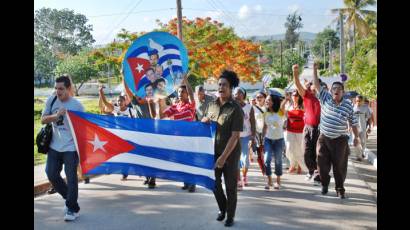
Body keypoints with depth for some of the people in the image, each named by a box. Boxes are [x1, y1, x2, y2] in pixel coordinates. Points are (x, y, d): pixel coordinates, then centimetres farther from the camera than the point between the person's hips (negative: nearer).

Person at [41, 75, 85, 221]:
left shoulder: (77, 105, -9)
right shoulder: (51, 100, 1)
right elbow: (43, 120, 2)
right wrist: (56, 115, -18)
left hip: (71, 147, -5)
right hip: (54, 146, 5)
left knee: (71, 177, -3)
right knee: (51, 174, 7)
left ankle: (73, 209, 10)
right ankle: (70, 198, 29)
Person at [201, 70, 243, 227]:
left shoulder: (235, 109, -15)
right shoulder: (212, 104, 2)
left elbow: (235, 136, -18)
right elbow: (203, 121, 19)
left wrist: (224, 156, -22)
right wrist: (204, 120, -6)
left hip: (230, 153, -5)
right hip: (213, 151, 5)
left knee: (230, 186, 7)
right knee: (214, 183, 13)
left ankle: (230, 216, 23)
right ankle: (222, 208, 36)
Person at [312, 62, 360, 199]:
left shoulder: (348, 105, -2)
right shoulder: (325, 98, -1)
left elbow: (353, 123, 5)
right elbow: (317, 85, -3)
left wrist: (356, 137, 6)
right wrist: (315, 70, -9)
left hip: (340, 140, -1)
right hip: (324, 138, 2)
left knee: (340, 166, 2)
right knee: (323, 164, 6)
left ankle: (340, 189, 16)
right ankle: (324, 184, 28)